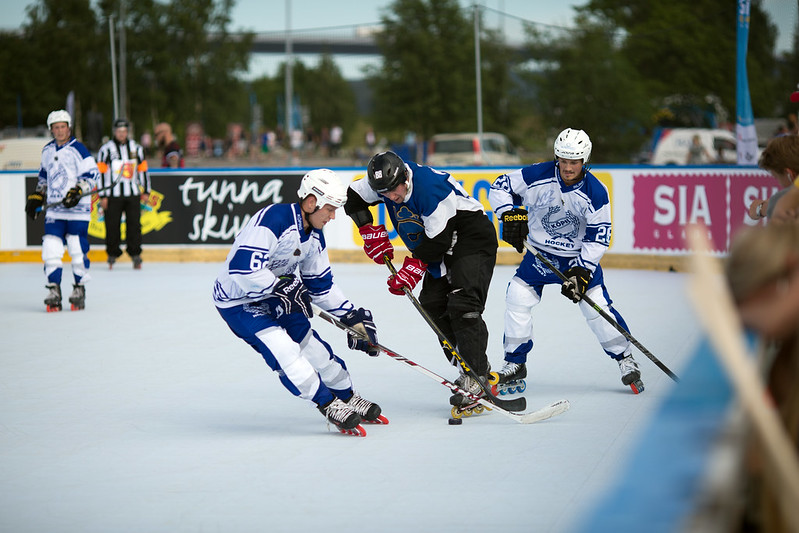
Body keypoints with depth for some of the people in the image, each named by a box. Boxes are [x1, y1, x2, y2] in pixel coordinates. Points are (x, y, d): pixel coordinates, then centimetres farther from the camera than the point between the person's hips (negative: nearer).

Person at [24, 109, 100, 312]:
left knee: (78, 250, -3)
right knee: (51, 249, -3)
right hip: (54, 210, 5)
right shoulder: (48, 150, 11)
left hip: (77, 208, -5)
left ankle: (79, 289, 12)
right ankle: (53, 291, 4)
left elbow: (92, 174, -12)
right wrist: (37, 195, 21)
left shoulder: (78, 150, -9)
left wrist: (78, 191, -24)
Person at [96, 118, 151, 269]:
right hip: (113, 194, -3)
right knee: (112, 226, -1)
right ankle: (112, 255, 11)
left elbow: (143, 170, 17)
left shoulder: (136, 148, 10)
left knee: (134, 224, -1)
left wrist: (146, 191, 14)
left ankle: (135, 254, 7)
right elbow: (100, 172, -3)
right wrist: (102, 196, -7)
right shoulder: (106, 149, -2)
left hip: (133, 194, 3)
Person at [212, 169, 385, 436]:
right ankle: (330, 405, -15)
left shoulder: (313, 235, 2)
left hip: (275, 294, 9)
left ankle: (349, 399, 24)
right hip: (238, 300, -9)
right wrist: (280, 287, -29)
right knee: (282, 348, -21)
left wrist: (353, 316, 6)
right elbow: (242, 267, -37)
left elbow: (321, 284, 12)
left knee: (309, 342, 8)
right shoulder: (273, 219, -29)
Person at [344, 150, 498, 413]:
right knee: (434, 307, 3)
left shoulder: (431, 187, -34)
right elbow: (353, 197, 7)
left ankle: (477, 380, -22)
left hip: (473, 238, -9)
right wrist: (370, 231, -1)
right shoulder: (386, 180, -10)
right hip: (441, 252, 9)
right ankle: (470, 371, 9)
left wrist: (413, 268, -27)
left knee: (462, 305, -21)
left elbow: (439, 239, -29)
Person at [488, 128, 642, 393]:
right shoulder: (537, 176, -18)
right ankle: (515, 363, 5)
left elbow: (598, 237, -14)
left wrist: (581, 271, -21)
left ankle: (625, 359, 11)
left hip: (580, 255, -1)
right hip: (540, 252, 2)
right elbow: (500, 187, -7)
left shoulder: (595, 192, -18)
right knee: (517, 297, -10)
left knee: (597, 306, -10)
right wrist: (510, 213, -24)